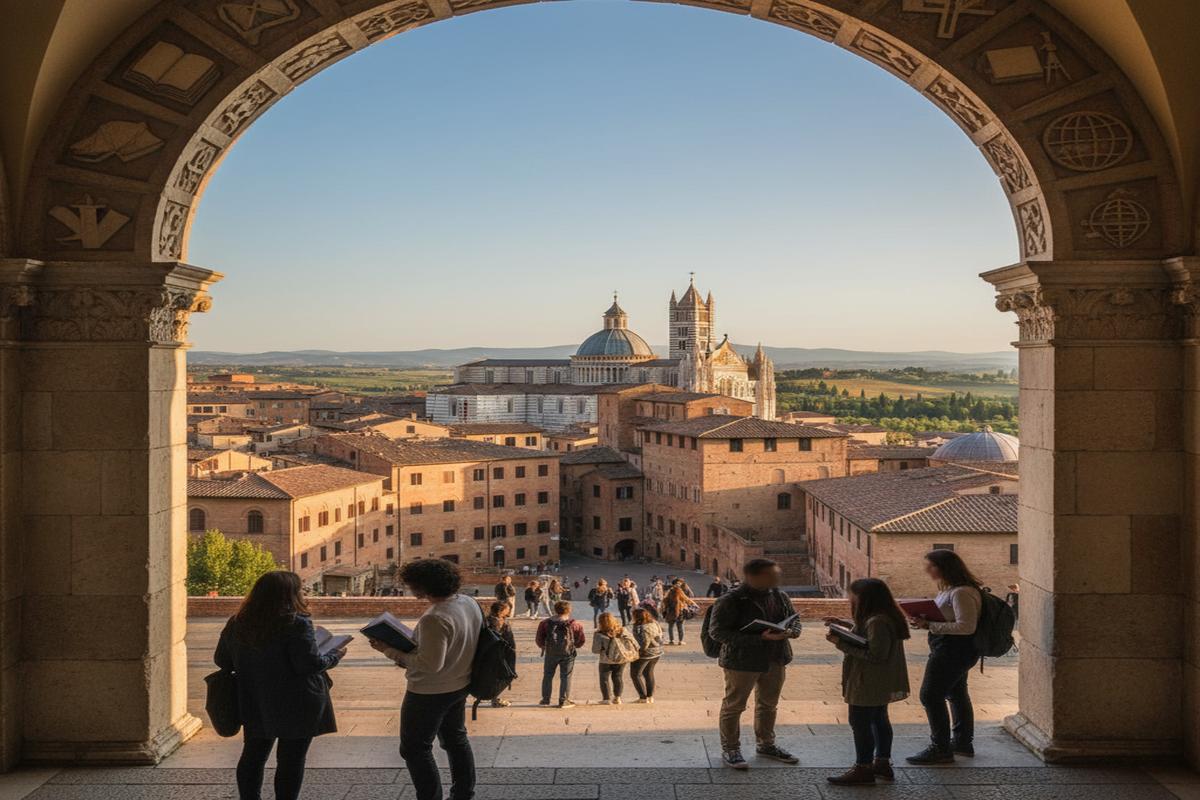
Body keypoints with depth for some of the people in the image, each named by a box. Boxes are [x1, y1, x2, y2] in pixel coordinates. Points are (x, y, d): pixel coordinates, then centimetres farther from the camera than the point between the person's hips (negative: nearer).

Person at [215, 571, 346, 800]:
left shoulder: (236, 624, 2)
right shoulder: (296, 623, -19)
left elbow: (221, 660, 10)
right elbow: (311, 663, -19)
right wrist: (335, 656, -1)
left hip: (255, 704, 6)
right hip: (295, 705, -5)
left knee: (253, 756, 18)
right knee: (291, 760, 6)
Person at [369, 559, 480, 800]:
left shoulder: (434, 619, -32)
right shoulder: (469, 603, -4)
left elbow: (430, 664, -31)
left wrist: (390, 650, -24)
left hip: (430, 692, -9)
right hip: (460, 685, 9)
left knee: (415, 748, 9)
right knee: (456, 739, 24)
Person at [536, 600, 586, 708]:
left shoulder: (545, 623, -2)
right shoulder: (574, 625, -7)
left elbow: (539, 639, 3)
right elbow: (582, 640, -1)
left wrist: (543, 646, 22)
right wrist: (574, 646, 18)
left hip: (550, 653, 2)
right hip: (567, 654, -2)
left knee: (548, 675, 16)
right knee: (565, 677, 6)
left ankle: (545, 699, 21)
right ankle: (564, 701, 6)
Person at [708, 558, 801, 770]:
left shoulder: (780, 597, 5)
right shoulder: (730, 601, -16)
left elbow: (795, 623, 17)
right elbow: (717, 632, -21)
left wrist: (789, 632, -11)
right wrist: (759, 637, -27)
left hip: (775, 660, 6)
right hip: (742, 661, -6)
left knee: (769, 704, 19)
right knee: (734, 706, 4)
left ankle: (766, 744, 37)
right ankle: (730, 750, 18)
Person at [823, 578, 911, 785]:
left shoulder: (878, 622, -25)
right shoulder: (881, 618, 6)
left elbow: (875, 655, -27)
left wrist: (842, 643, -25)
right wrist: (845, 624, 12)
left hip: (868, 684, -11)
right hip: (880, 683, 11)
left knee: (860, 722, -1)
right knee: (878, 720, 19)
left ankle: (863, 769, 6)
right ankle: (882, 763, 30)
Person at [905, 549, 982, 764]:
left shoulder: (961, 593, -23)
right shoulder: (950, 590, 10)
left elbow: (966, 627, -28)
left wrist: (930, 625, -25)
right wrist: (925, 621, 0)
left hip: (953, 650, -11)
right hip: (956, 651, 11)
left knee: (931, 695, -8)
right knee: (957, 694, 21)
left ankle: (940, 749, -3)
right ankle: (963, 742, 34)